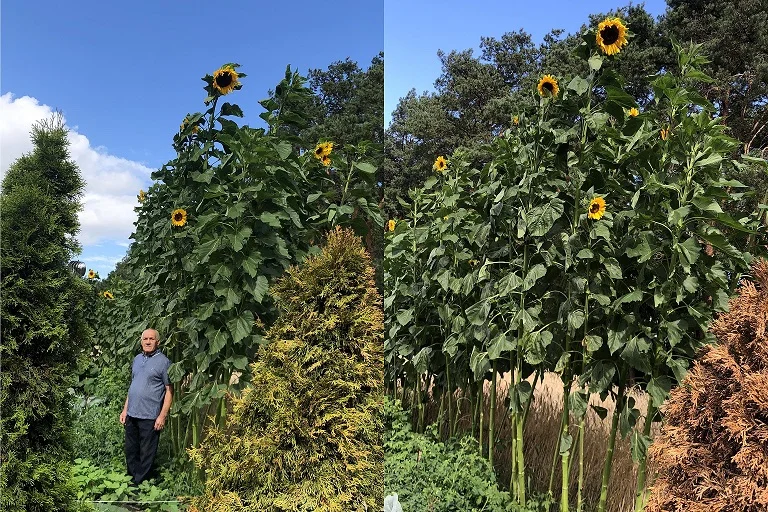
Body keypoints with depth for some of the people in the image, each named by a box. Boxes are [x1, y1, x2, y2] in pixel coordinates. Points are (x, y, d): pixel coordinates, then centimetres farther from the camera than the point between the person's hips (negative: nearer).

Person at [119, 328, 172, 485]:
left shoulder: (163, 362, -10)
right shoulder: (137, 359, 10)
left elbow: (169, 390, -11)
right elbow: (132, 386, 18)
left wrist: (162, 416, -15)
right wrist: (125, 409, 14)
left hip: (150, 417, -6)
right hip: (132, 414, 6)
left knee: (146, 454, 5)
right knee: (130, 450, 17)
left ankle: (139, 484, 18)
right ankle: (131, 479, 33)